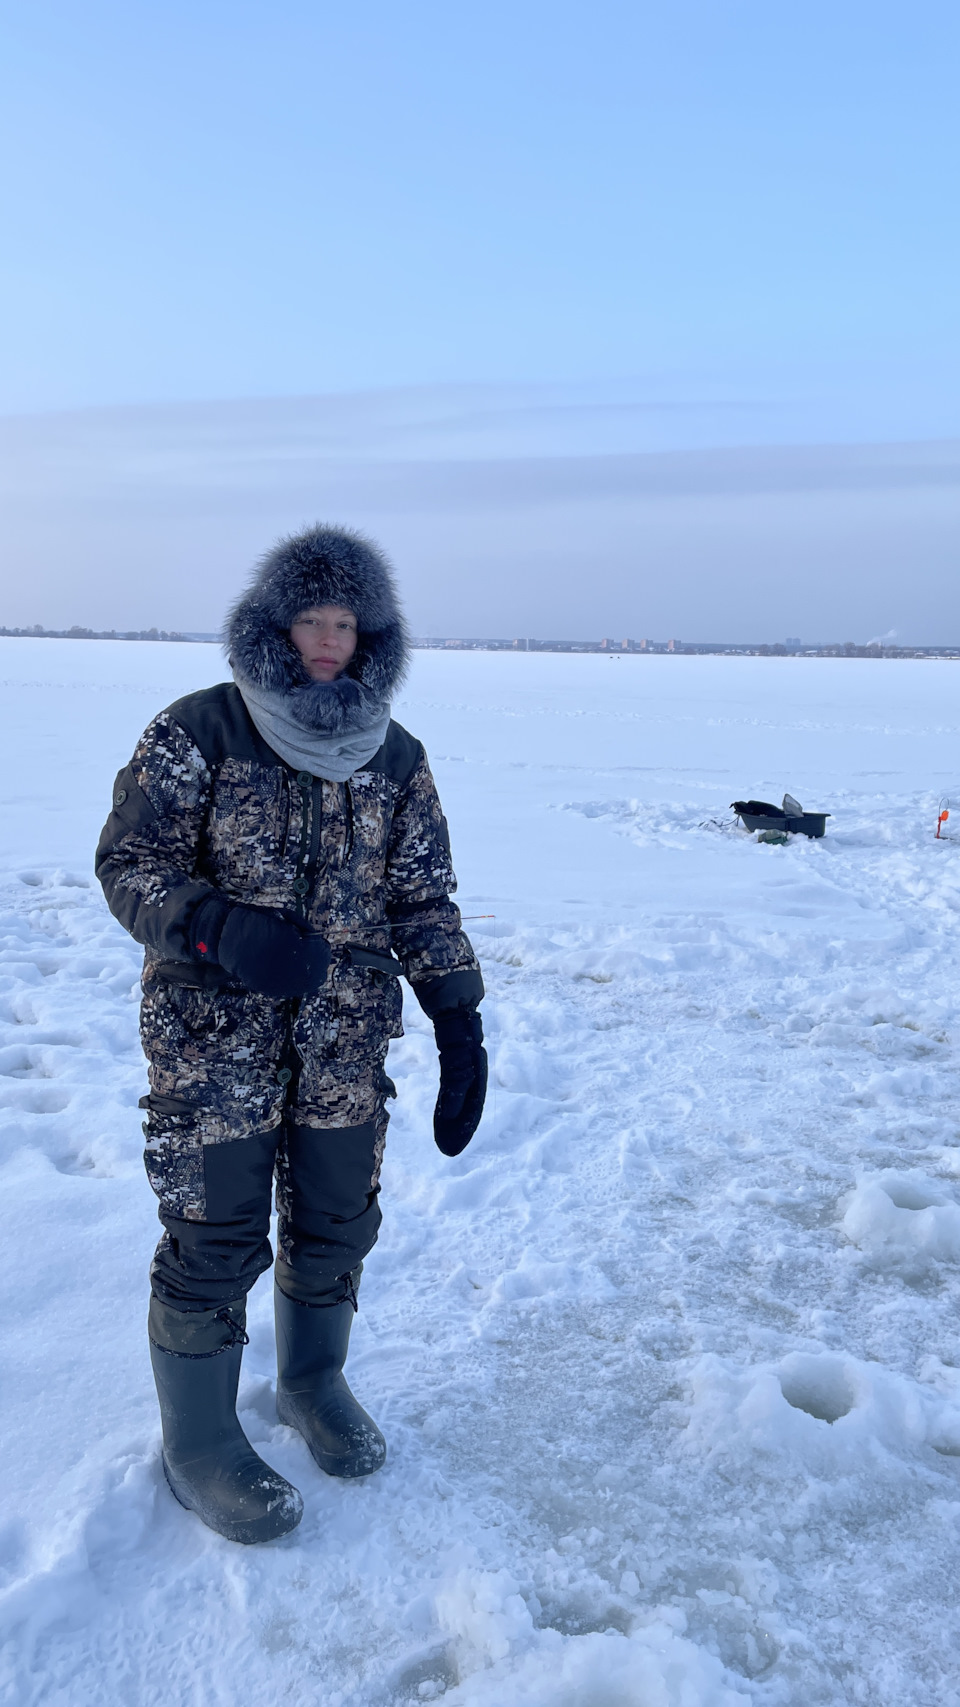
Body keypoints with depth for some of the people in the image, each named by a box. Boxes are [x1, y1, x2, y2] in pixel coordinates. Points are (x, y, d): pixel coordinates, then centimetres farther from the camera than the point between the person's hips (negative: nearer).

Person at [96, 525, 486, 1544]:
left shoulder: (395, 758, 4)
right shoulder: (197, 733, -7)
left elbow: (424, 902, 6)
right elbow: (128, 863, -7)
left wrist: (459, 1025, -3)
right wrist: (224, 930, -26)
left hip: (346, 1038, 4)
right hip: (214, 1035, -4)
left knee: (338, 1222, 14)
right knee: (216, 1238, 2)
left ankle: (313, 1382, 42)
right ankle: (197, 1448, 26)